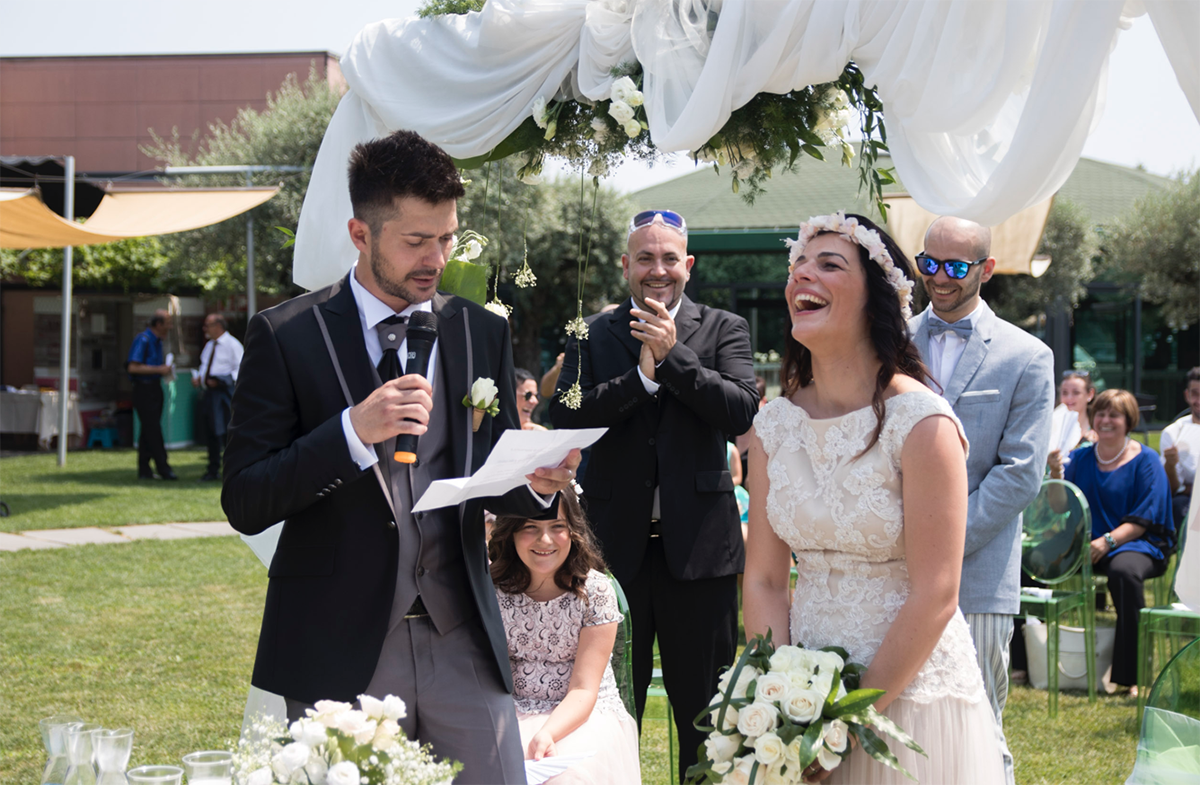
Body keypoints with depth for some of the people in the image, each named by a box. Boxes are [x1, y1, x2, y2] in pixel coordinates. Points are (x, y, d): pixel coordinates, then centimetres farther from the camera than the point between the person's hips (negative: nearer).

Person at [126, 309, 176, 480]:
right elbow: (133, 367, -20)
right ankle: (163, 468, -7)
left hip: (155, 388, 9)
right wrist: (159, 369, -18)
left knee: (149, 431, 8)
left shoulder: (157, 341, 17)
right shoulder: (143, 339, -13)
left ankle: (144, 470, 11)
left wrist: (165, 367, 9)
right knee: (153, 430, -7)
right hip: (144, 388, -9)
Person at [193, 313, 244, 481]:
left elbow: (240, 369, -11)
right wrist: (198, 378, 7)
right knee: (210, 433, 9)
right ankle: (213, 470, 14)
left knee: (226, 432, -11)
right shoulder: (209, 346, 19)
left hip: (224, 392, -8)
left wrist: (220, 380, -21)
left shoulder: (232, 344, -6)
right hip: (208, 392, 8)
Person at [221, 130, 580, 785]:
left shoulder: (482, 333, 9)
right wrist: (354, 430, -21)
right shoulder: (285, 336, -3)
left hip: (462, 645, 3)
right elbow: (243, 503, -8)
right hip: (338, 652, -3)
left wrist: (537, 483, -7)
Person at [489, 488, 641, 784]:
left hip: (585, 716, -2)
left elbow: (583, 690, -11)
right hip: (511, 717, 2)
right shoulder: (492, 589, -1)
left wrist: (546, 734, -31)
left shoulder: (595, 591, -8)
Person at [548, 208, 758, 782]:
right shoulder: (590, 335, 7)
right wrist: (642, 374, -16)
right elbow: (565, 416, -7)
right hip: (615, 541, 1)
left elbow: (740, 413, -9)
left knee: (704, 708, 7)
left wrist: (672, 354, -16)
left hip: (697, 541, -1)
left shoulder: (724, 330, 5)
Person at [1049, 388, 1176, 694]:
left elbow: (1144, 518, -7)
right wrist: (1056, 474, -9)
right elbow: (1060, 506, 10)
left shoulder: (1145, 460, 1)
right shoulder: (1081, 458, 14)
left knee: (1124, 571, -39)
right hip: (1085, 543, 4)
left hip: (1136, 543, -4)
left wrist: (1108, 541, -23)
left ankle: (1133, 674, -32)